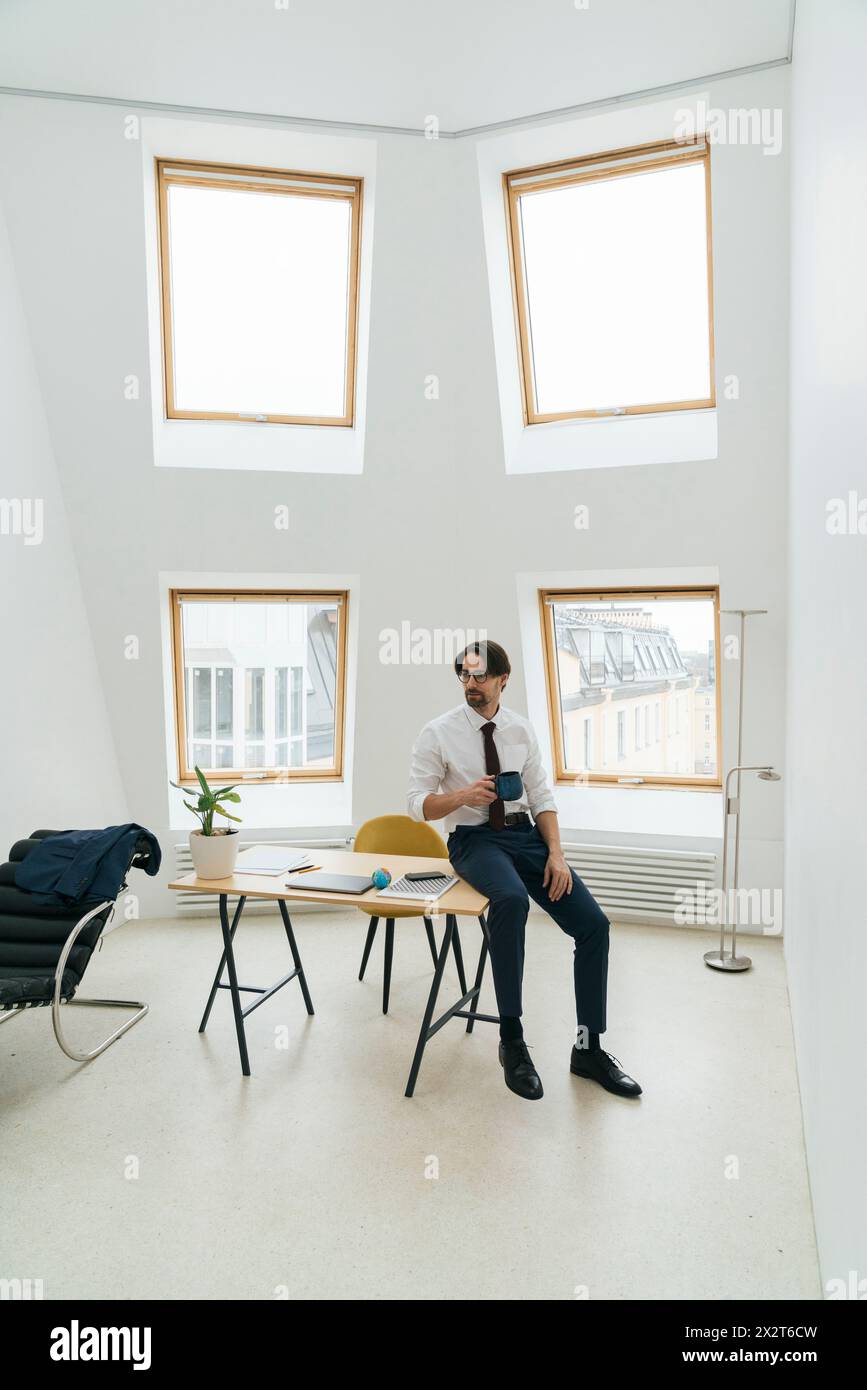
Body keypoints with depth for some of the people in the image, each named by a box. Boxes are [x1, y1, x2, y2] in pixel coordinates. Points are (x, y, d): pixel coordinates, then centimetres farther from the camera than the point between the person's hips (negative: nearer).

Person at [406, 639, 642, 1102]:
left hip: (525, 834, 5)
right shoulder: (437, 733, -3)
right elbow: (418, 804, -4)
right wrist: (463, 795, -24)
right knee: (511, 899, -38)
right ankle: (511, 1042, -23)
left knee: (593, 923, -11)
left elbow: (541, 797, 9)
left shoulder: (521, 729, 7)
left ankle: (588, 1049, 5)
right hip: (474, 839, -4)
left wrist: (556, 853, -6)